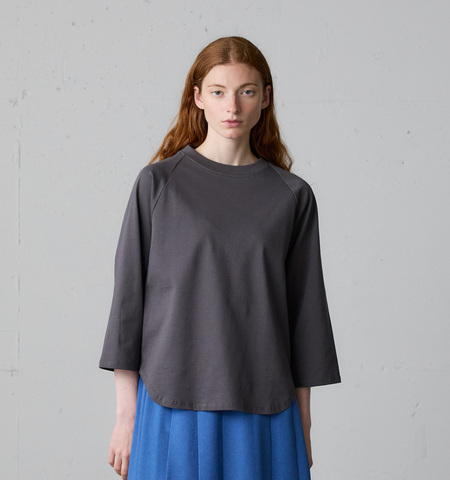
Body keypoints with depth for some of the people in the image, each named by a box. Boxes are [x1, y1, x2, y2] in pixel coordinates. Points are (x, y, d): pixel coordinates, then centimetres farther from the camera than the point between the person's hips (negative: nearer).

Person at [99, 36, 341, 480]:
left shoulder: (292, 197, 4)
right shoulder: (158, 183, 0)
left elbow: (304, 310, 7)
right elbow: (130, 294, 0)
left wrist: (303, 425, 7)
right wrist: (126, 414, -2)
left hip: (264, 409, 2)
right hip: (173, 404, -1)